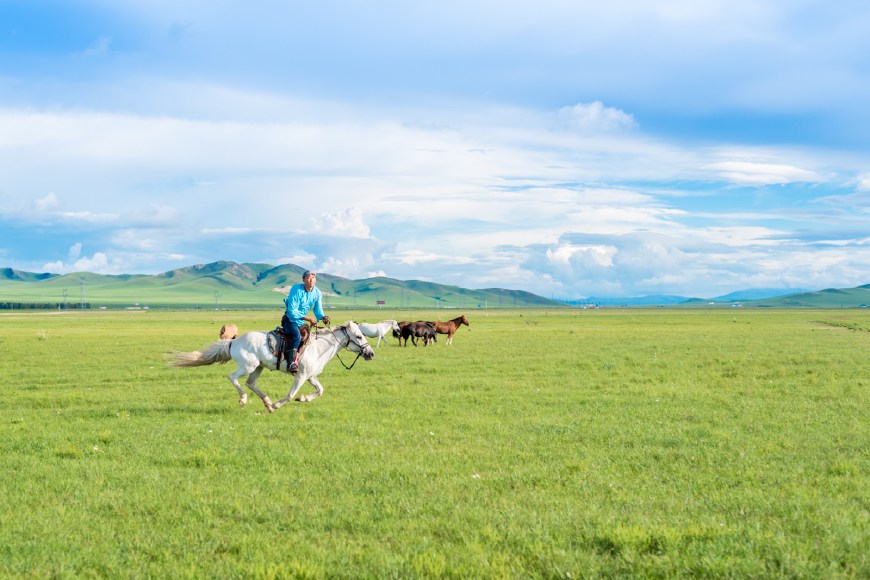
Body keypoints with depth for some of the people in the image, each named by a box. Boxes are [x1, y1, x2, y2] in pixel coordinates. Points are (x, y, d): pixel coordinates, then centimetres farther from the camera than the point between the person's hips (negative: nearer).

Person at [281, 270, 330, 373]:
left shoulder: (317, 293, -3)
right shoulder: (296, 289, -21)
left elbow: (318, 311, 2)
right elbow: (292, 311, -23)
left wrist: (323, 317, -22)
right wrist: (308, 318, -25)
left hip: (301, 322, 7)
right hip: (290, 319, -7)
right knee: (296, 336, -31)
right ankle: (290, 363, -33)